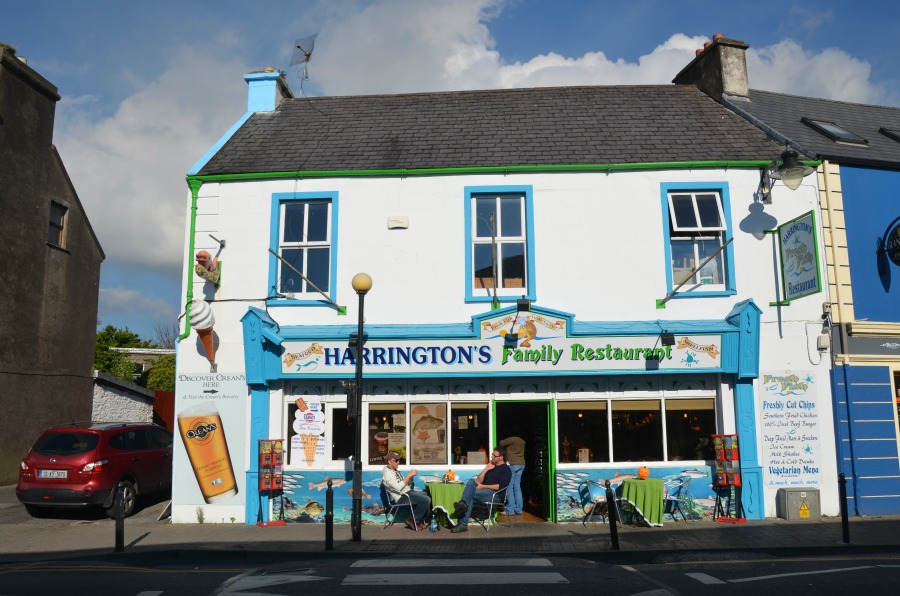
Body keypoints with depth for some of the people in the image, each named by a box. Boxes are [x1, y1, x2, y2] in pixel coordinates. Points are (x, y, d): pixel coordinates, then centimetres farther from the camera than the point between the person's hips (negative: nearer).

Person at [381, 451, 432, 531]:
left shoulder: (396, 471, 15)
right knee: (426, 500, -21)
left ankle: (421, 521, 11)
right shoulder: (387, 473, -15)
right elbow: (398, 487, -27)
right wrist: (409, 475, -22)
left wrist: (411, 476, -1)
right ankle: (413, 521, -5)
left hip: (408, 492, 10)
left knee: (428, 496, 10)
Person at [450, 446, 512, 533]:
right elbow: (479, 481, 17)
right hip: (483, 491, 7)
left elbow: (500, 486, -11)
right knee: (471, 481, -24)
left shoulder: (506, 470, 4)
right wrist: (486, 469, 6)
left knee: (469, 494, -27)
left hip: (494, 494, -7)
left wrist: (483, 486, -14)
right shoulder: (491, 466, 25)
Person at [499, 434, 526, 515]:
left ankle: (510, 510, -6)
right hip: (521, 464, 8)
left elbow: (501, 443, -7)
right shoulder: (522, 441, 12)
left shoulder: (511, 439, -11)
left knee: (509, 486, -4)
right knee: (517, 487, 11)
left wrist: (502, 441, 15)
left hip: (512, 464, -8)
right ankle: (518, 509, 10)